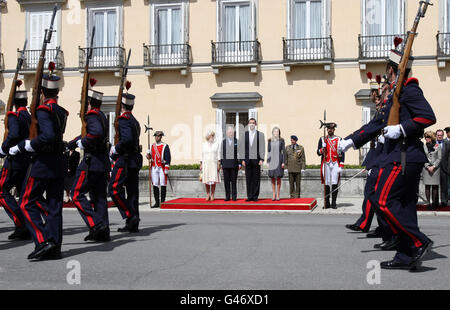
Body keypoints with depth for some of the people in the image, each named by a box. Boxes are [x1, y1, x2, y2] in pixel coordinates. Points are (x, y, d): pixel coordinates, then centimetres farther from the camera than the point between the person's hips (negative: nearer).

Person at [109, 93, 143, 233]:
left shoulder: (124, 120, -11)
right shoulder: (134, 121, 18)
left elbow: (128, 139, -26)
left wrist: (115, 149, -12)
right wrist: (115, 150, 18)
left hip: (125, 160, -9)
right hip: (135, 160, 9)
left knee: (114, 189, -7)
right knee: (132, 191, 8)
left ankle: (130, 216, -11)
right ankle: (133, 225, 9)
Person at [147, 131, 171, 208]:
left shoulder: (165, 146, -3)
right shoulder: (152, 146, 13)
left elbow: (168, 158, -8)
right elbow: (150, 157, 21)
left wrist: (166, 170, -13)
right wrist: (148, 156, -4)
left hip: (162, 168, -5)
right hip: (154, 168, 5)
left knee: (163, 185, -2)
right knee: (155, 185, 3)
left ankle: (162, 202, 4)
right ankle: (157, 202, 9)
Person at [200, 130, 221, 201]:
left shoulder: (216, 144, 8)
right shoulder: (204, 144, 11)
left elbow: (218, 155, 5)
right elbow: (202, 155, 11)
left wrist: (219, 164, -3)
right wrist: (201, 164, 6)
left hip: (214, 164, -1)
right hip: (205, 164, 1)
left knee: (213, 180, -6)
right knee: (206, 180, -2)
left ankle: (212, 195, 0)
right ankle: (208, 195, 8)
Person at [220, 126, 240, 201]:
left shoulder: (237, 141, 4)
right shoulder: (223, 142, 10)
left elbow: (239, 153, 2)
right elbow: (221, 153, 11)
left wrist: (239, 164, -4)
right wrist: (221, 164, 6)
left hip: (234, 164, -2)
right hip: (225, 164, 2)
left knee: (234, 181, 1)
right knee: (226, 181, 3)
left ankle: (234, 196, 6)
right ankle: (227, 196, 9)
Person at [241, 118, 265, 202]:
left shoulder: (260, 134, 4)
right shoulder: (245, 134, 10)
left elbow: (262, 148, 0)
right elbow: (243, 147, 9)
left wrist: (261, 159, -8)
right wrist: (243, 159, 2)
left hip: (256, 160, -2)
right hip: (247, 160, 2)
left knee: (256, 179, 0)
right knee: (248, 178, 3)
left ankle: (255, 196, 6)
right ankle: (249, 196, 9)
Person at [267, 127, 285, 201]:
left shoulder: (281, 140, 1)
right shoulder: (270, 141, 7)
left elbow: (283, 151, 0)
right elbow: (268, 152, 9)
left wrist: (283, 162, -7)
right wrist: (268, 162, 3)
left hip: (279, 160, -2)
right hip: (272, 161, 2)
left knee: (278, 177, -1)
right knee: (272, 178, 3)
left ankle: (278, 194, 6)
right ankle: (273, 194, 11)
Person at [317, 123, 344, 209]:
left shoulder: (339, 139, 7)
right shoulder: (322, 139, 11)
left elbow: (342, 153, 4)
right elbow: (318, 153, 9)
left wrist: (341, 166, -3)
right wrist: (322, 150, -14)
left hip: (335, 164, -1)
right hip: (326, 164, 1)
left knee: (335, 183, -5)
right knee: (326, 183, 1)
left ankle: (334, 203, 1)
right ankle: (327, 203, 7)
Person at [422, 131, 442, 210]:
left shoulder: (437, 146, 3)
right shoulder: (423, 146, 6)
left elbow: (439, 158, 2)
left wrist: (433, 167, -8)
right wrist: (428, 167, -7)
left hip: (435, 168, -1)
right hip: (426, 168, 1)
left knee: (435, 186, 1)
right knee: (427, 186, 0)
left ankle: (434, 203, 9)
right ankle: (428, 203, 4)